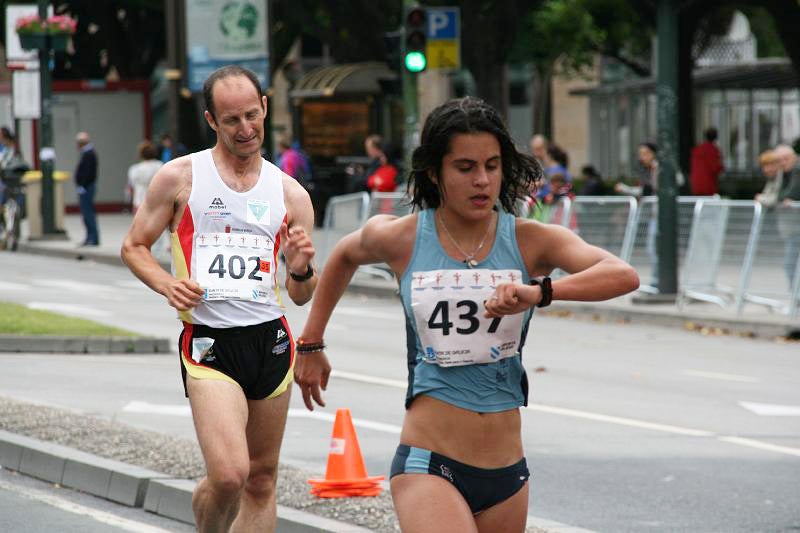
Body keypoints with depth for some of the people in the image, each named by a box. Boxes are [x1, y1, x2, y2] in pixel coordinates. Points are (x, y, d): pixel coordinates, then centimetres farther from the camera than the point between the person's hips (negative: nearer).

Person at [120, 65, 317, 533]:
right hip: (209, 343, -4)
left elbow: (302, 296, 14)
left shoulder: (290, 194, 10)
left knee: (261, 480, 8)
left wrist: (302, 271, -9)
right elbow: (134, 247, 9)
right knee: (229, 474, -19)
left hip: (271, 340, 4)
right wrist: (167, 285, -10)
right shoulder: (181, 178, 2)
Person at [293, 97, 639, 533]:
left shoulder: (530, 241, -2)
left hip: (506, 474, 3)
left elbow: (623, 275, -17)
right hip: (428, 464, -3)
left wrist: (539, 292, -32)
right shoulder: (401, 239, 0)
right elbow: (344, 256, 24)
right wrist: (310, 345, 29)